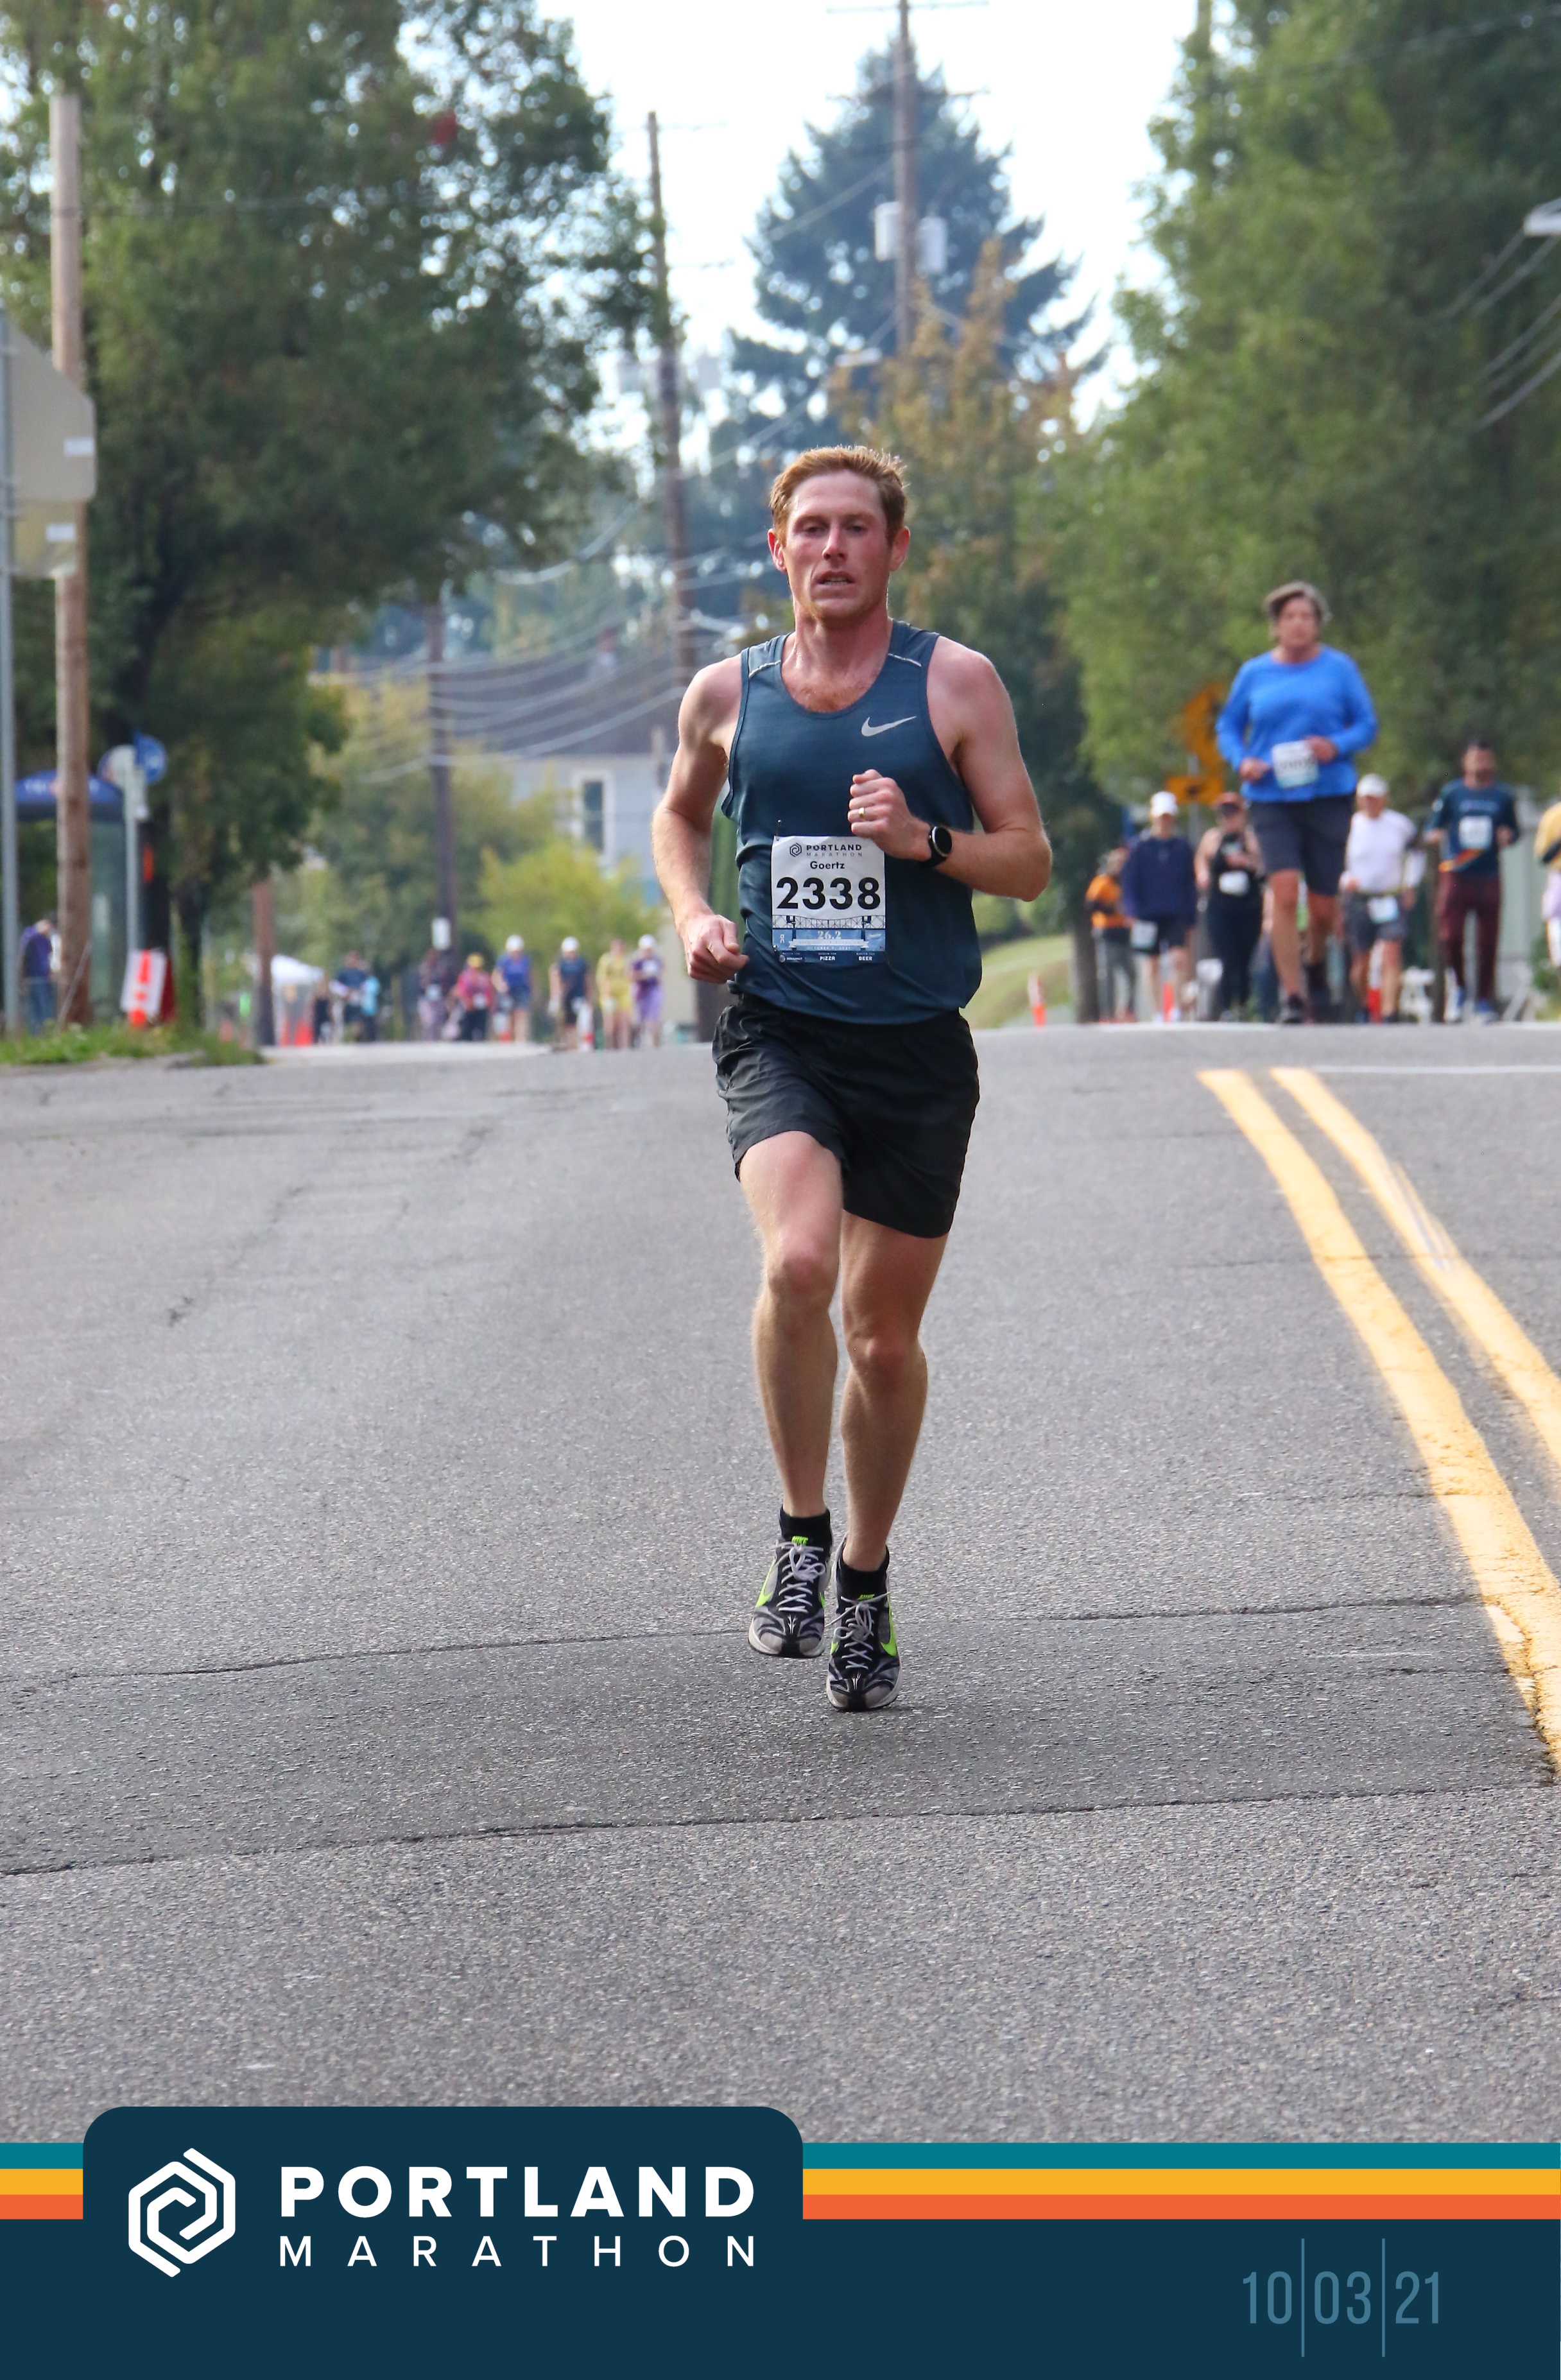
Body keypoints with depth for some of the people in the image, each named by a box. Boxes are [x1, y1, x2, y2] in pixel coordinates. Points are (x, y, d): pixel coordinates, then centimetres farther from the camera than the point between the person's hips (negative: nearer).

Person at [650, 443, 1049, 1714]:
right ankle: (801, 1537, -10)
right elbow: (680, 815, 25)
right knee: (798, 1263, -26)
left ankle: (866, 1583, 28)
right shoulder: (728, 693, 6)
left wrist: (923, 841, -16)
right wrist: (695, 915, 5)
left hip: (917, 1048, 0)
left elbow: (1030, 858, 3)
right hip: (777, 1029, 0)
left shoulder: (954, 683, 1)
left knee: (886, 1333, 7)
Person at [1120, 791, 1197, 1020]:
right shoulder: (1140, 846, 4)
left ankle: (1179, 1008, -9)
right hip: (1149, 914, 0)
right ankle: (1156, 1014, 13)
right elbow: (1129, 880, 3)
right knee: (1151, 965, 4)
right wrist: (1133, 912, -8)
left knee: (1180, 957, -18)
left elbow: (1190, 885, 13)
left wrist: (1191, 919, 10)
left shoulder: (1183, 847, 8)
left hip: (1177, 915, 0)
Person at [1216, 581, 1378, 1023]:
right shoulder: (1254, 674, 8)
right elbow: (1228, 727, 15)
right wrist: (1242, 761, -6)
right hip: (1271, 799, 0)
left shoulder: (1339, 668, 4)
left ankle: (1316, 964, 38)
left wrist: (1337, 746, -14)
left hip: (1328, 798, 0)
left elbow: (1367, 725, 6)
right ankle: (1292, 996, -14)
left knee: (1323, 907, 4)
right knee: (1285, 891, -18)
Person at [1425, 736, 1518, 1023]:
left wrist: (1507, 836, -4)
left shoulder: (1503, 796, 11)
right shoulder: (1451, 793, 7)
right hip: (1455, 876, -1)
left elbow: (1514, 831, 19)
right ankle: (1456, 985, 11)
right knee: (1450, 936, -14)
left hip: (1489, 878, 1)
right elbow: (1432, 828, 11)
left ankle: (1484, 1001, 9)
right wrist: (1434, 837, -12)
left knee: (1488, 943, -1)